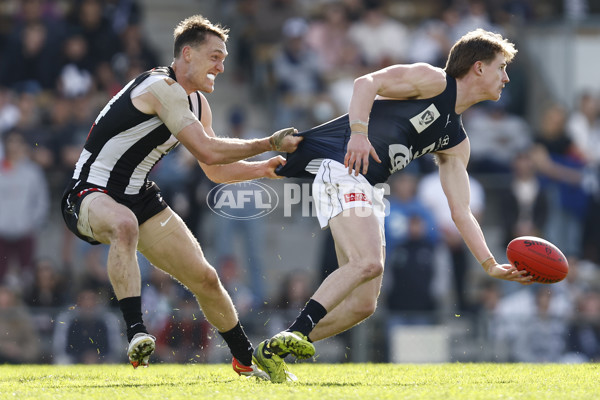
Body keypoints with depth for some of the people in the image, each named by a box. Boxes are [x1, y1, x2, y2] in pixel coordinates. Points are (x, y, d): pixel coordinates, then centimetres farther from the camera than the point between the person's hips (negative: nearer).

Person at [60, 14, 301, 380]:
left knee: (205, 278, 8)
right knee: (124, 224, -45)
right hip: (92, 194, -9)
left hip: (139, 196, 9)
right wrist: (269, 143, -20)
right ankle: (136, 333, -49)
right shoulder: (163, 88, -21)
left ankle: (246, 360, 29)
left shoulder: (198, 103, 11)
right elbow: (207, 151, -27)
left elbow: (216, 170, 17)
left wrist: (263, 168, 1)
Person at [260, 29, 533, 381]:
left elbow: (461, 211, 18)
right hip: (340, 164, -9)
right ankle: (294, 334, -31)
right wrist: (359, 132, -27)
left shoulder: (456, 143, 21)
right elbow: (367, 83, -10)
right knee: (368, 262, -29)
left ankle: (275, 349, 6)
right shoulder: (434, 81, 1)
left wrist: (490, 264, 8)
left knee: (363, 305, 1)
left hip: (369, 190, 9)